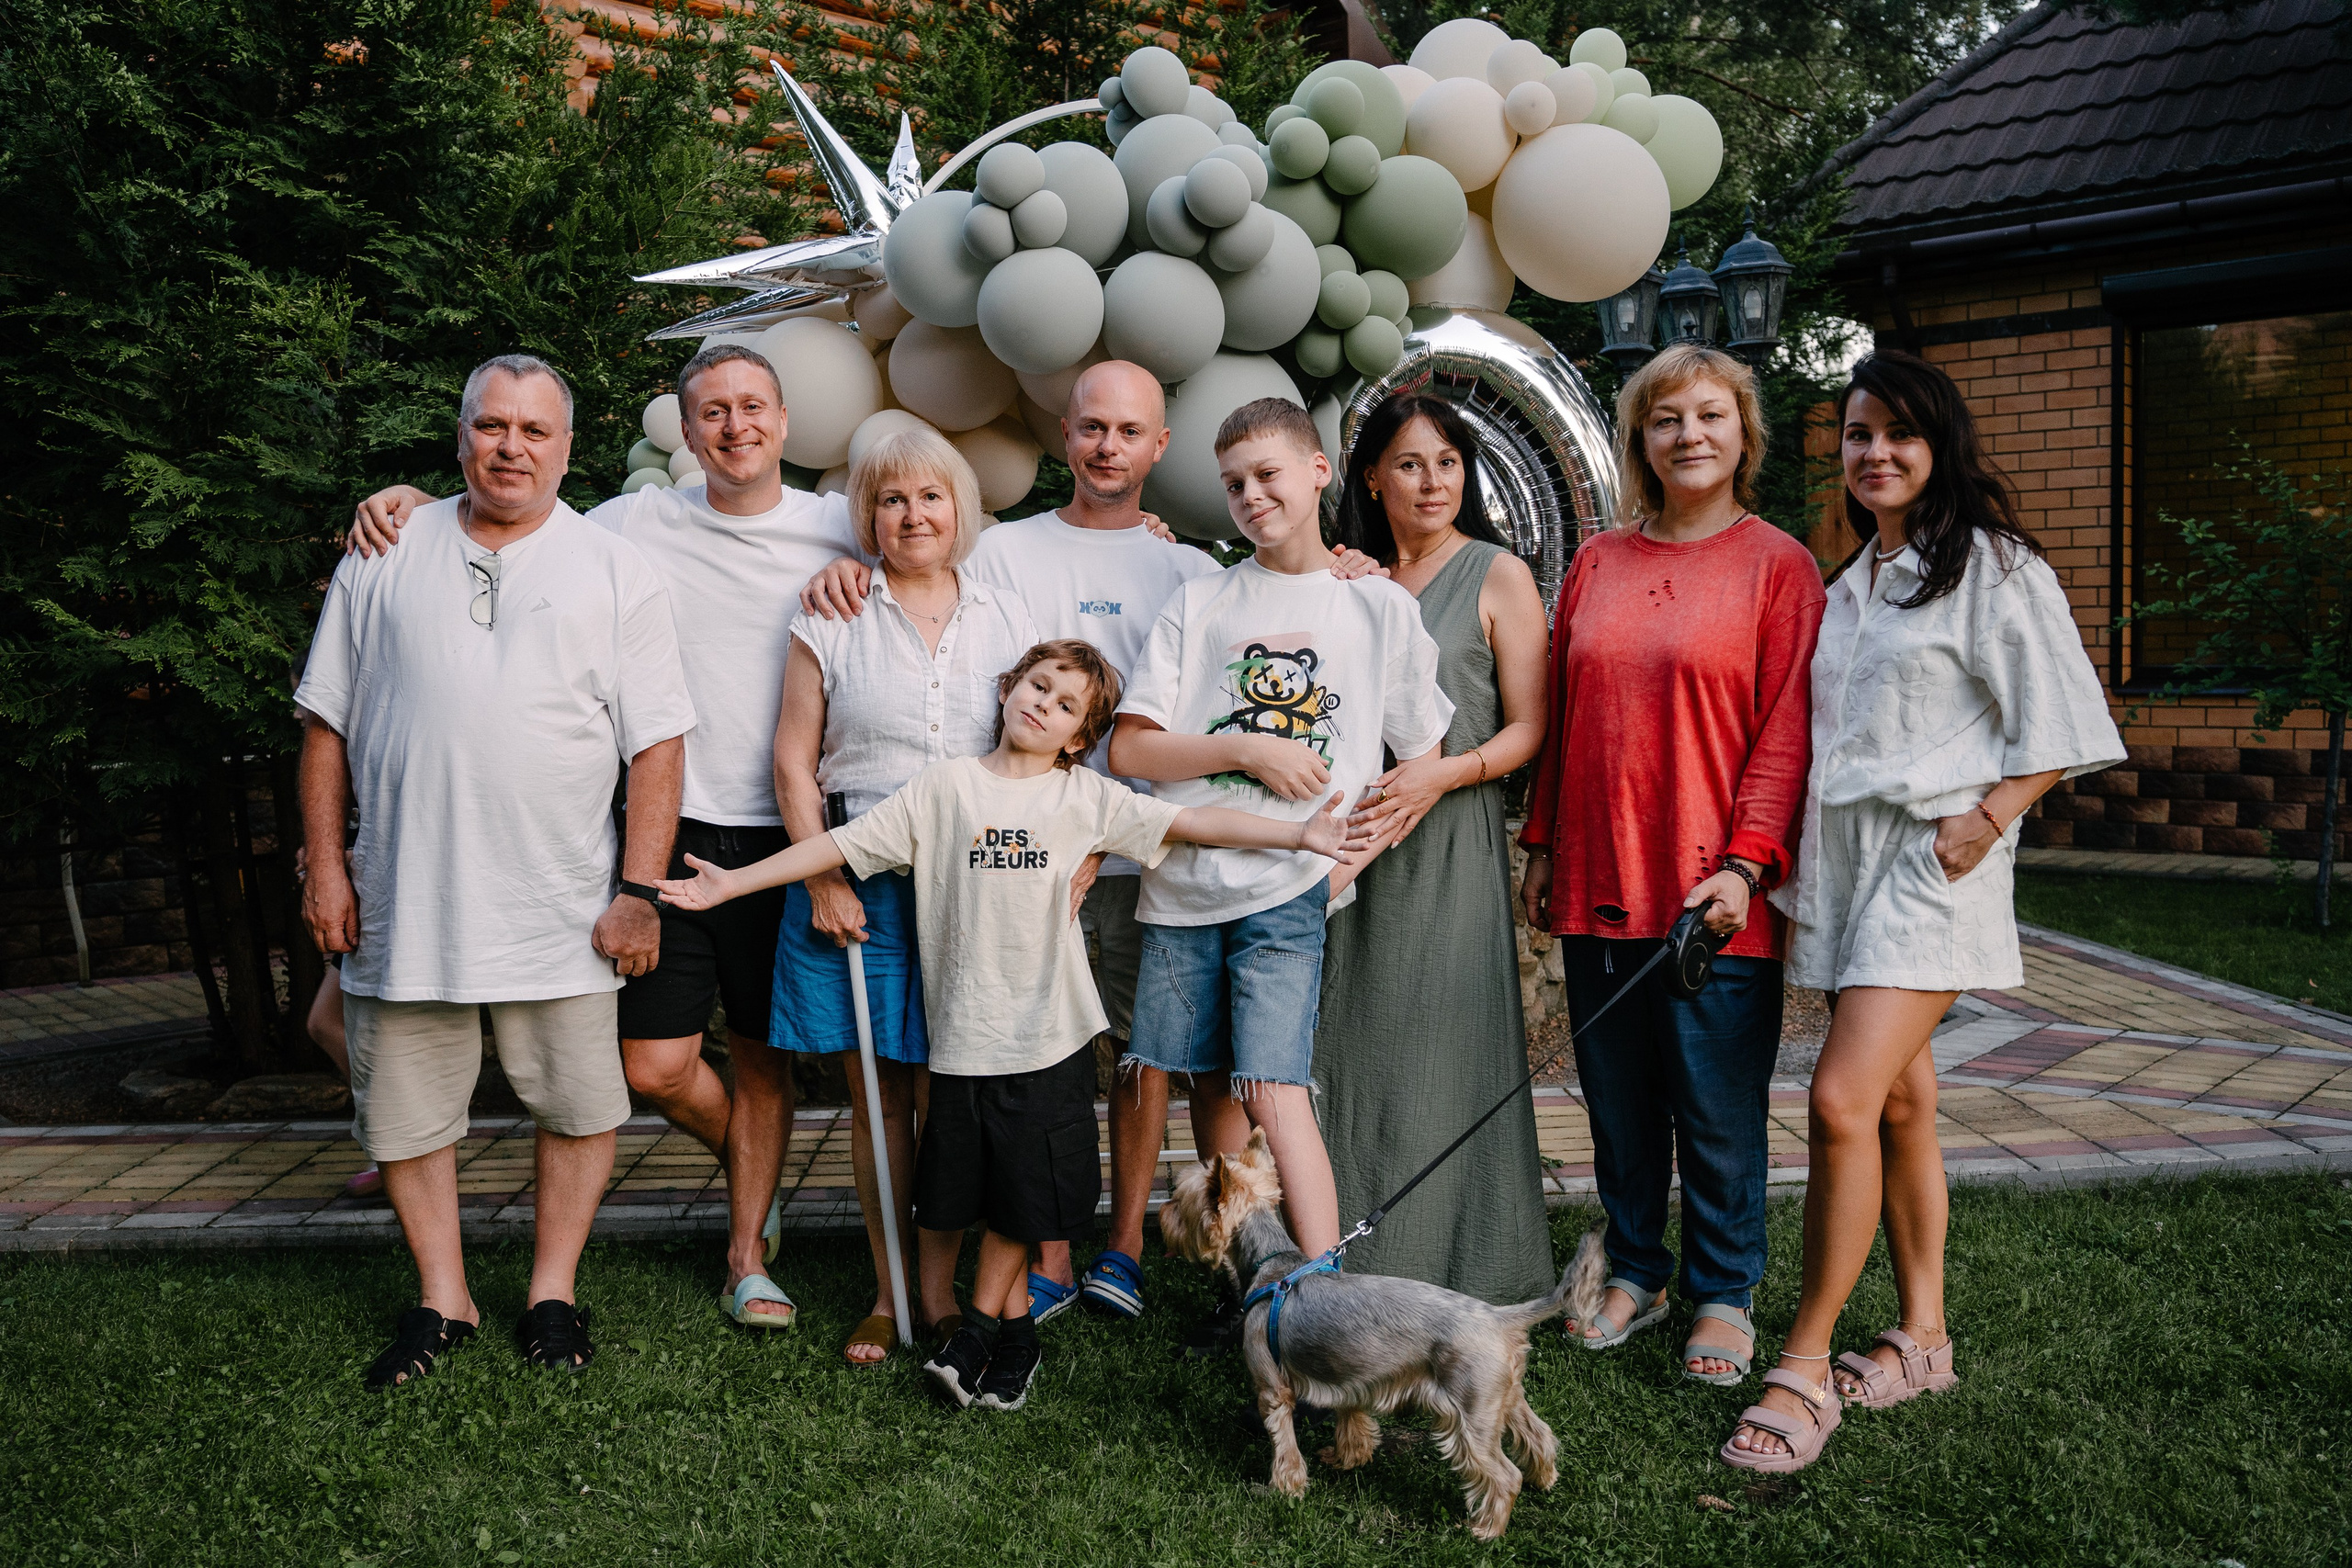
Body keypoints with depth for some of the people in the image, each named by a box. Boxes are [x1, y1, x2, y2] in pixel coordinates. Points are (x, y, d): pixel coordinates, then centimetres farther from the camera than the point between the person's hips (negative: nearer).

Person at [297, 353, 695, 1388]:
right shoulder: (384, 556, 7)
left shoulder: (616, 573, 2)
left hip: (560, 911, -1)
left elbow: (657, 746, -2)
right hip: (400, 904, 2)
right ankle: (442, 1301, 28)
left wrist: (638, 891, -8)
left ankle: (551, 1294, 25)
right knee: (404, 1116, 10)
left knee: (578, 1107, 6)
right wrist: (325, 863, 4)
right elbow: (327, 722, 10)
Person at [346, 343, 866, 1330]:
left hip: (784, 836, 0)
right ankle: (754, 1175, 30)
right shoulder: (635, 524, 4)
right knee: (656, 1067, -1)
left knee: (761, 1054, 9)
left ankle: (748, 1253, 26)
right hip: (673, 827, 0)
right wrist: (412, 498, -1)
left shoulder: (836, 529, 3)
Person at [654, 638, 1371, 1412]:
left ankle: (976, 1331, 25)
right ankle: (1014, 1332, 25)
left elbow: (1192, 822, -3)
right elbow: (840, 845, 4)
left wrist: (1297, 835, -12)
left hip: (1049, 1035, 0)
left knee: (1028, 1200, 6)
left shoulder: (1088, 798, 2)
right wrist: (729, 882, 2)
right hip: (963, 1036, 1)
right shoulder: (943, 787, 3)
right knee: (974, 1195, 8)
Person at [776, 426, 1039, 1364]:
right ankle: (888, 1292, 18)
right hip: (857, 883, 0)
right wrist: (823, 879, -5)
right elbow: (793, 760, 3)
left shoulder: (1007, 620, 10)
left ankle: (940, 1287, 15)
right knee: (878, 1092, 5)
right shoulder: (832, 617, 5)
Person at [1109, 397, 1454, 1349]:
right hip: (1185, 881, 3)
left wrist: (1353, 850, -2)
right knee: (1212, 1086, 9)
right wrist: (1251, 748, -8)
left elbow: (1425, 762, 10)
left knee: (1273, 1089, -15)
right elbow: (1129, 748, 2)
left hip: (1291, 888, -3)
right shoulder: (1199, 603, 10)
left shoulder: (1381, 604, 6)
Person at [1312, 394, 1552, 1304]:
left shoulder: (1498, 576, 2)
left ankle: (1454, 1274, 9)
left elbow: (1530, 726, -2)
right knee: (1349, 1048, 6)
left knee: (1439, 1052, -3)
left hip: (1450, 839, -4)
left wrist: (1444, 771, -18)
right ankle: (1356, 1263, 17)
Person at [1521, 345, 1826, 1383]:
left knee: (1718, 1111, 4)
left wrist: (1747, 862, -14)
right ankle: (1635, 1271, 29)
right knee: (1619, 1100, 13)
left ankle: (1722, 1294, 22)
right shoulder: (1596, 564, 11)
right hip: (1599, 883, 4)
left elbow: (1785, 730, -6)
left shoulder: (1778, 566, -1)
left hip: (1714, 891, -4)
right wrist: (1543, 845, 12)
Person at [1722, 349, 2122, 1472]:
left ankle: (1805, 1366, -7)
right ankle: (1922, 1336, 23)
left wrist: (1989, 816, -15)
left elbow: (2056, 724, -5)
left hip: (1933, 856, -7)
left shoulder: (1991, 566, -2)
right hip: (1845, 855, 7)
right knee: (1897, 1101, 12)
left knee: (1843, 1100, -16)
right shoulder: (1850, 584, 18)